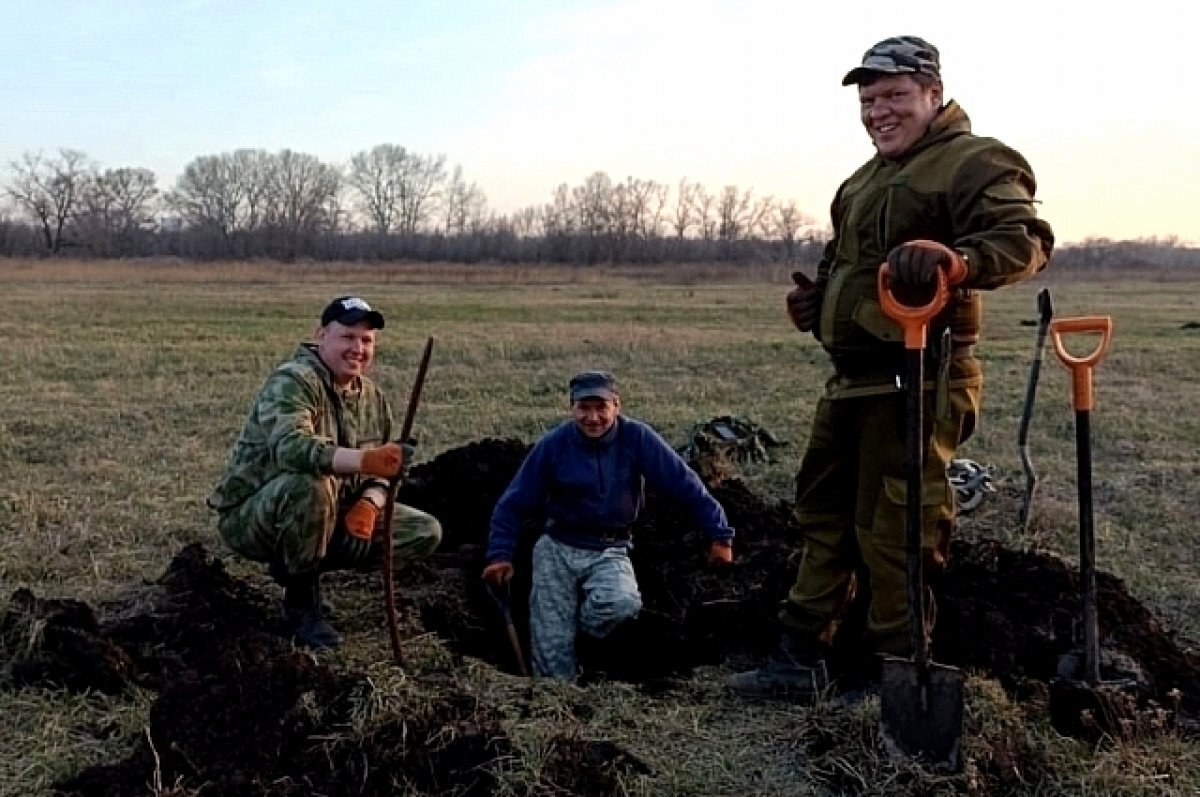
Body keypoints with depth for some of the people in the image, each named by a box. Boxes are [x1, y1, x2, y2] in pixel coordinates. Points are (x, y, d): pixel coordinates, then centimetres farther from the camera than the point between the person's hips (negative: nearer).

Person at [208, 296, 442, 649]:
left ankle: (306, 565, 7)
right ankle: (300, 601, -17)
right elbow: (289, 447, -39)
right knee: (310, 483, -39)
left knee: (426, 532, -2)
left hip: (329, 519, 7)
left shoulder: (374, 398, 6)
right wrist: (364, 460, -53)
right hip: (250, 518, -7)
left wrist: (369, 504, -16)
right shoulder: (292, 382, -19)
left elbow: (379, 471, 9)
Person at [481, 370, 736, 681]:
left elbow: (686, 485, -10)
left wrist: (720, 536, -12)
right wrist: (500, 555, -15)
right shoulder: (553, 445, -9)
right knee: (552, 653, -3)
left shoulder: (637, 438, -12)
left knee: (623, 602, -32)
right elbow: (514, 503, -4)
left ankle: (583, 628, 0)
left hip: (608, 552, 0)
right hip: (557, 550, 0)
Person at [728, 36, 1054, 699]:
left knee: (893, 531, -4)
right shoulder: (866, 180, 21)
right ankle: (801, 659, 24)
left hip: (914, 380, -10)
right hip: (851, 380, 10)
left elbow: (1025, 238, -24)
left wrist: (956, 259, -42)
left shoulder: (974, 162, -8)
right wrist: (816, 298, 12)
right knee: (824, 513, 13)